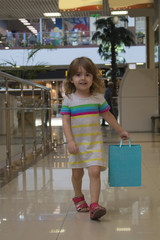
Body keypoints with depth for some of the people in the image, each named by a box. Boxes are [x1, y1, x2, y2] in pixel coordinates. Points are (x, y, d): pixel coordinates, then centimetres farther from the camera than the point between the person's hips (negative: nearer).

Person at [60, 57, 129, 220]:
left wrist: (120, 131, 19)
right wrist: (70, 141, -16)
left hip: (94, 142, 0)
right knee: (77, 173, 12)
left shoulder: (98, 98, 1)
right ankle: (78, 198, 37)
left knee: (94, 172, -13)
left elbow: (108, 116, 12)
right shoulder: (69, 99, -4)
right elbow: (65, 121, -6)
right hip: (76, 143, 0)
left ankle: (94, 205, -12)